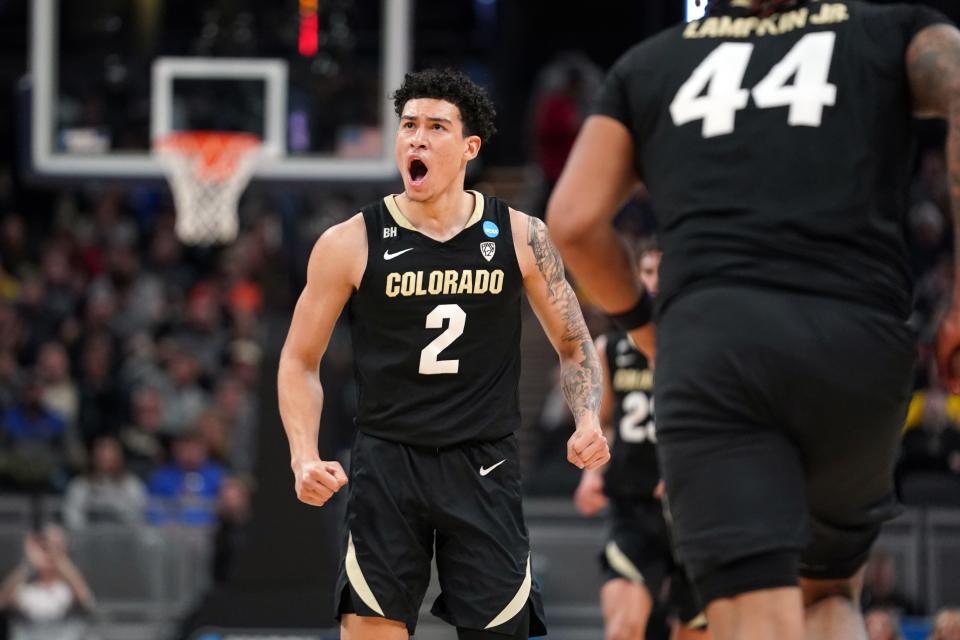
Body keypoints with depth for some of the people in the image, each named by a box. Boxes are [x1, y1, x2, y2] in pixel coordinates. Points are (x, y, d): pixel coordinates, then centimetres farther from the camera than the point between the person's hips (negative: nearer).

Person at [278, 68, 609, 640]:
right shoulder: (352, 244, -2)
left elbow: (574, 343, 12)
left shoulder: (520, 237, 1)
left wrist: (589, 422, -7)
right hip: (387, 466, -1)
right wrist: (305, 458, -9)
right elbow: (300, 362, 5)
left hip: (484, 469, 1)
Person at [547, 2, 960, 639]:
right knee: (829, 589, 24)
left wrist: (642, 321, 33)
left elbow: (574, 221, 14)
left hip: (708, 339, 0)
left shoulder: (648, 65, 23)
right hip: (860, 340, 1)